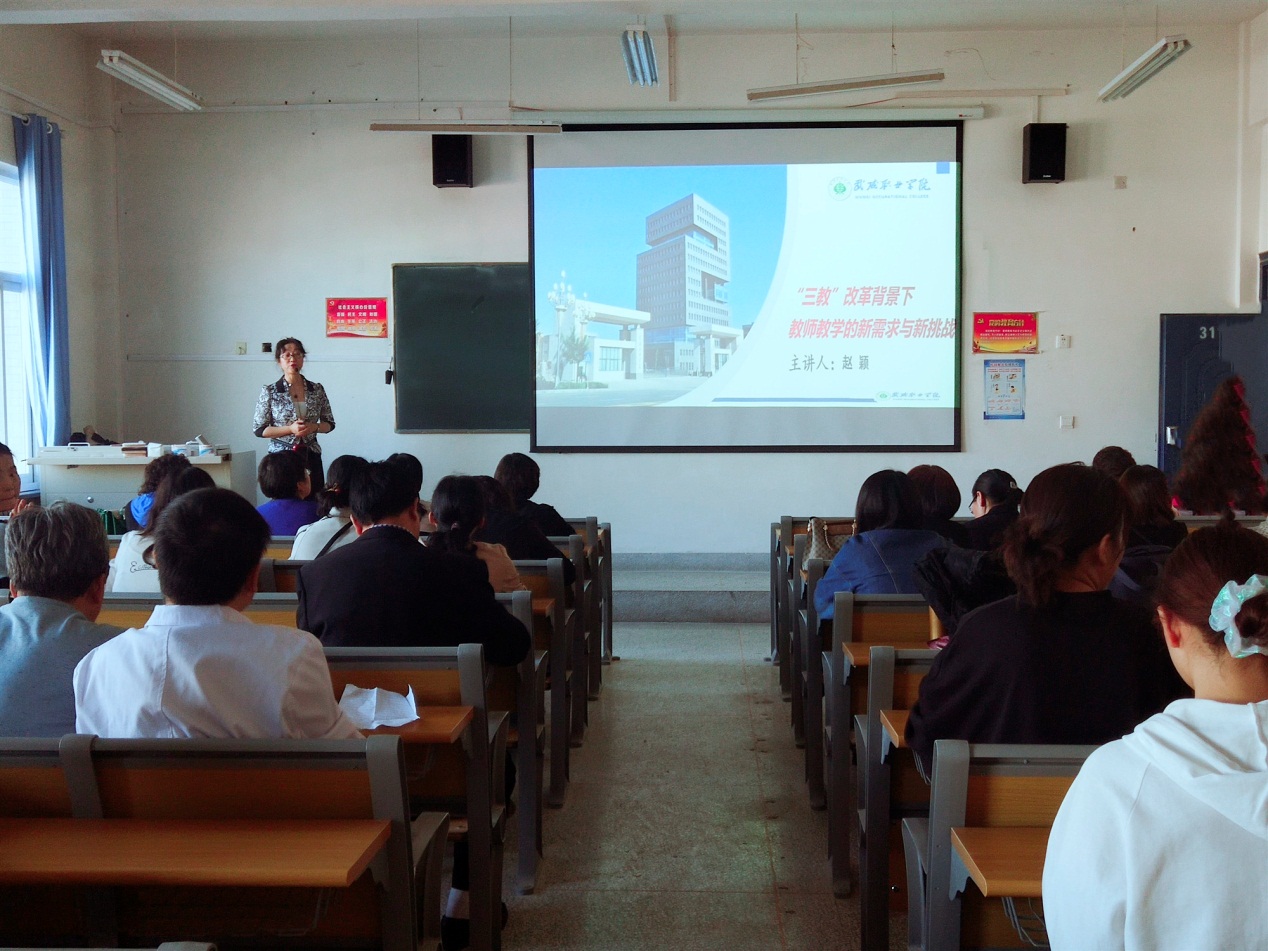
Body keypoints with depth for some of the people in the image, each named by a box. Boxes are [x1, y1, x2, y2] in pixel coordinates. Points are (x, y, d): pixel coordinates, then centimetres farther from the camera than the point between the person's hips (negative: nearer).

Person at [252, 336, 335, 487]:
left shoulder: (317, 389, 4)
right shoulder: (270, 391, -3)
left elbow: (330, 424, 11)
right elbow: (259, 429, -3)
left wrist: (314, 427, -10)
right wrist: (290, 429, -15)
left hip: (311, 456, 2)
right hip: (281, 456, -2)